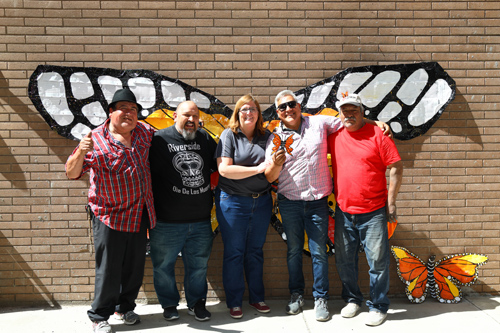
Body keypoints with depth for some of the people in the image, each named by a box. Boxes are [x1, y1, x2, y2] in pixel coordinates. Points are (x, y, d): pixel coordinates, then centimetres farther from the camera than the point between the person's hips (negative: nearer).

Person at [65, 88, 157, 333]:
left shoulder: (144, 132, 6)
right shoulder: (96, 139, -10)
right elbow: (72, 173, -16)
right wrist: (81, 152, -33)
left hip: (140, 215, 5)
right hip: (110, 216, -5)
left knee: (134, 266, 15)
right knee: (108, 269, 3)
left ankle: (125, 306, 36)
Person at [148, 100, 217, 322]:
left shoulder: (205, 140, 8)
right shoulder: (159, 140, -5)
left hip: (201, 221, 3)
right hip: (167, 222, -3)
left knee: (198, 265, 15)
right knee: (163, 265, 11)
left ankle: (196, 302, 33)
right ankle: (169, 304, 31)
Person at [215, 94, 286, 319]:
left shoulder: (267, 137, 6)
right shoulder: (229, 135, -4)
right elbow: (224, 168, -16)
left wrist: (276, 164, -16)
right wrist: (258, 168, -19)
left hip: (262, 201, 4)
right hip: (233, 201, -3)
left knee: (255, 251, 15)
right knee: (234, 253, 6)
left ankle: (257, 298, 29)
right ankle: (234, 302, 20)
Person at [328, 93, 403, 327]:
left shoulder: (377, 135, -4)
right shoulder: (334, 138, 6)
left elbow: (396, 167, -4)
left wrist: (391, 201, -7)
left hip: (373, 212, -4)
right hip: (343, 212, 4)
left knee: (378, 261, 3)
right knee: (344, 260, 13)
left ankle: (378, 307, 19)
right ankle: (352, 299, 32)